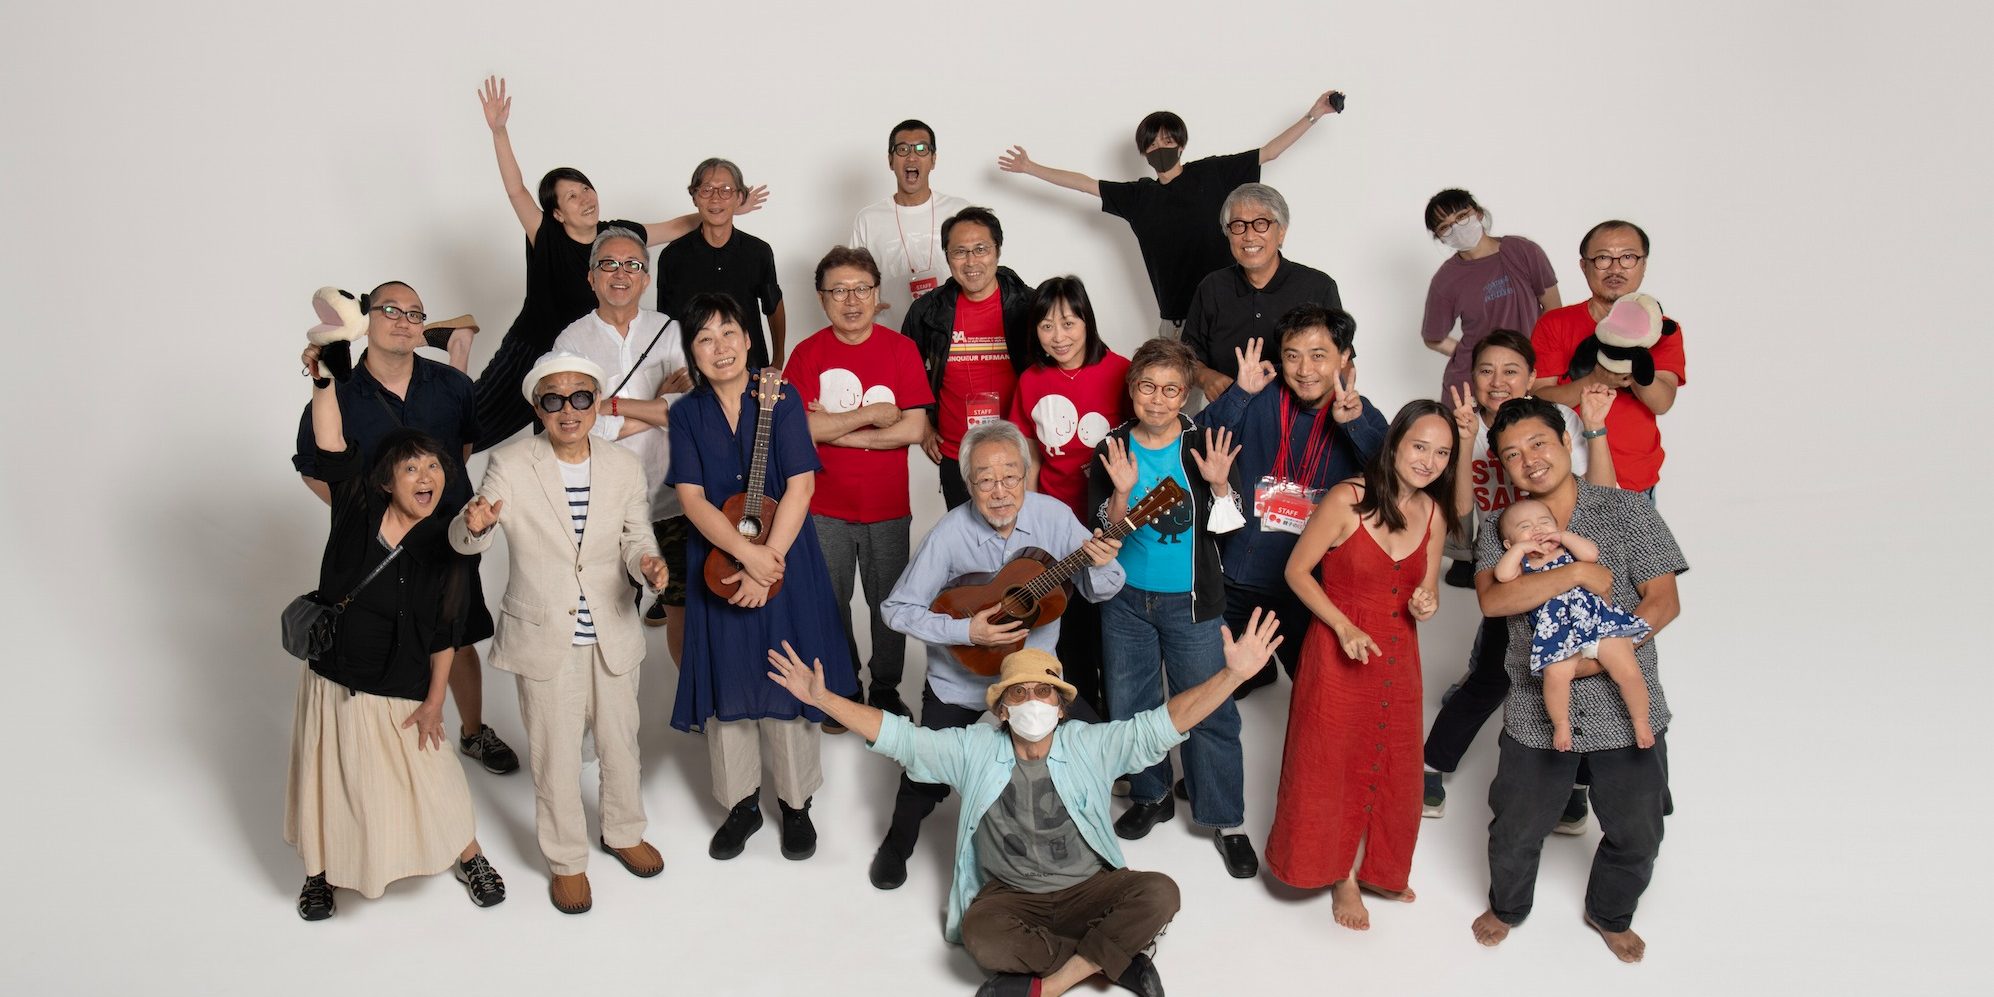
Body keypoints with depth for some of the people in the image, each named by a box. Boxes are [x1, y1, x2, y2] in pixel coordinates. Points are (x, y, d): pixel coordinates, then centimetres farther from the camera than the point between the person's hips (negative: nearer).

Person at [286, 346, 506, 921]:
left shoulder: (444, 547, -13)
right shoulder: (357, 509, -9)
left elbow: (445, 634, -7)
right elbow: (330, 443, -19)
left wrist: (433, 701, -7)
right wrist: (324, 379, -31)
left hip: (399, 692, -2)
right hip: (331, 679, 2)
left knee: (430, 777, 9)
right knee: (328, 778, 16)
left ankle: (468, 857, 35)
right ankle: (321, 869, 41)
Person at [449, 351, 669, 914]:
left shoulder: (625, 467, -1)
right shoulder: (510, 466, -9)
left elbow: (636, 538, 4)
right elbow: (464, 543, -9)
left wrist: (646, 563, -20)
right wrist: (475, 524, -33)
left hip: (612, 635, 3)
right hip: (545, 638, -3)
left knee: (620, 741, 19)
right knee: (555, 755, 9)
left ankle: (624, 831, 44)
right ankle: (566, 860, 29)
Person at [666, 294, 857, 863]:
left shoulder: (780, 399, -3)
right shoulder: (687, 414, 2)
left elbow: (801, 486, -11)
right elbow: (692, 499, -7)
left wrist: (768, 561, -18)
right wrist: (747, 553, -20)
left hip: (786, 564, -2)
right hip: (717, 565, 2)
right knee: (726, 682, 8)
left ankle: (796, 804, 23)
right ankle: (741, 804, 26)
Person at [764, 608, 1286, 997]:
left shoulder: (1091, 745, -3)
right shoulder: (973, 749, 0)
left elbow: (1169, 720, -11)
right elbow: (897, 736, -3)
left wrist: (1234, 673, -24)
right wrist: (821, 698, -12)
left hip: (1087, 889, 0)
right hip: (1009, 895, 0)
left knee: (1159, 893, -28)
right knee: (981, 936, -34)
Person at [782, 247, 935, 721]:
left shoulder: (900, 349, -2)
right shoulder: (806, 354, -1)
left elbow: (914, 429, -12)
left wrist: (835, 430, -13)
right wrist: (870, 415, -17)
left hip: (888, 506, 0)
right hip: (824, 507, 0)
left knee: (889, 603, 10)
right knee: (830, 604, 9)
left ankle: (887, 689, 29)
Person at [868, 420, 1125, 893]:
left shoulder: (1054, 516, -15)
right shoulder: (950, 533, -22)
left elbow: (1098, 592, -8)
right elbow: (897, 609, -16)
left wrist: (1101, 564, -31)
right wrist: (965, 630, -27)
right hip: (958, 682, -2)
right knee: (928, 774, 0)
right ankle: (897, 843, 32)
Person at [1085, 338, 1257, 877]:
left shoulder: (1205, 448, -4)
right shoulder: (1112, 451, -2)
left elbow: (1228, 529, -4)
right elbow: (1104, 533, -6)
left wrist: (1218, 485, -20)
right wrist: (1122, 491, -22)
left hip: (1190, 603, -2)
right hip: (1126, 600, 2)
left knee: (1211, 711, -1)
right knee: (1129, 707, 13)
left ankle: (1226, 819, 13)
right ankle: (1151, 796, 34)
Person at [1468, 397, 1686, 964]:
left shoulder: (1626, 512, -4)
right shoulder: (1499, 530, -1)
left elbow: (1663, 603, -9)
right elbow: (1492, 599, -18)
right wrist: (1580, 572, -23)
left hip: (1627, 708, 0)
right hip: (1537, 711, 1)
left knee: (1636, 833, 15)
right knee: (1515, 830, 13)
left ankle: (1610, 915, 44)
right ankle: (1507, 907, 43)